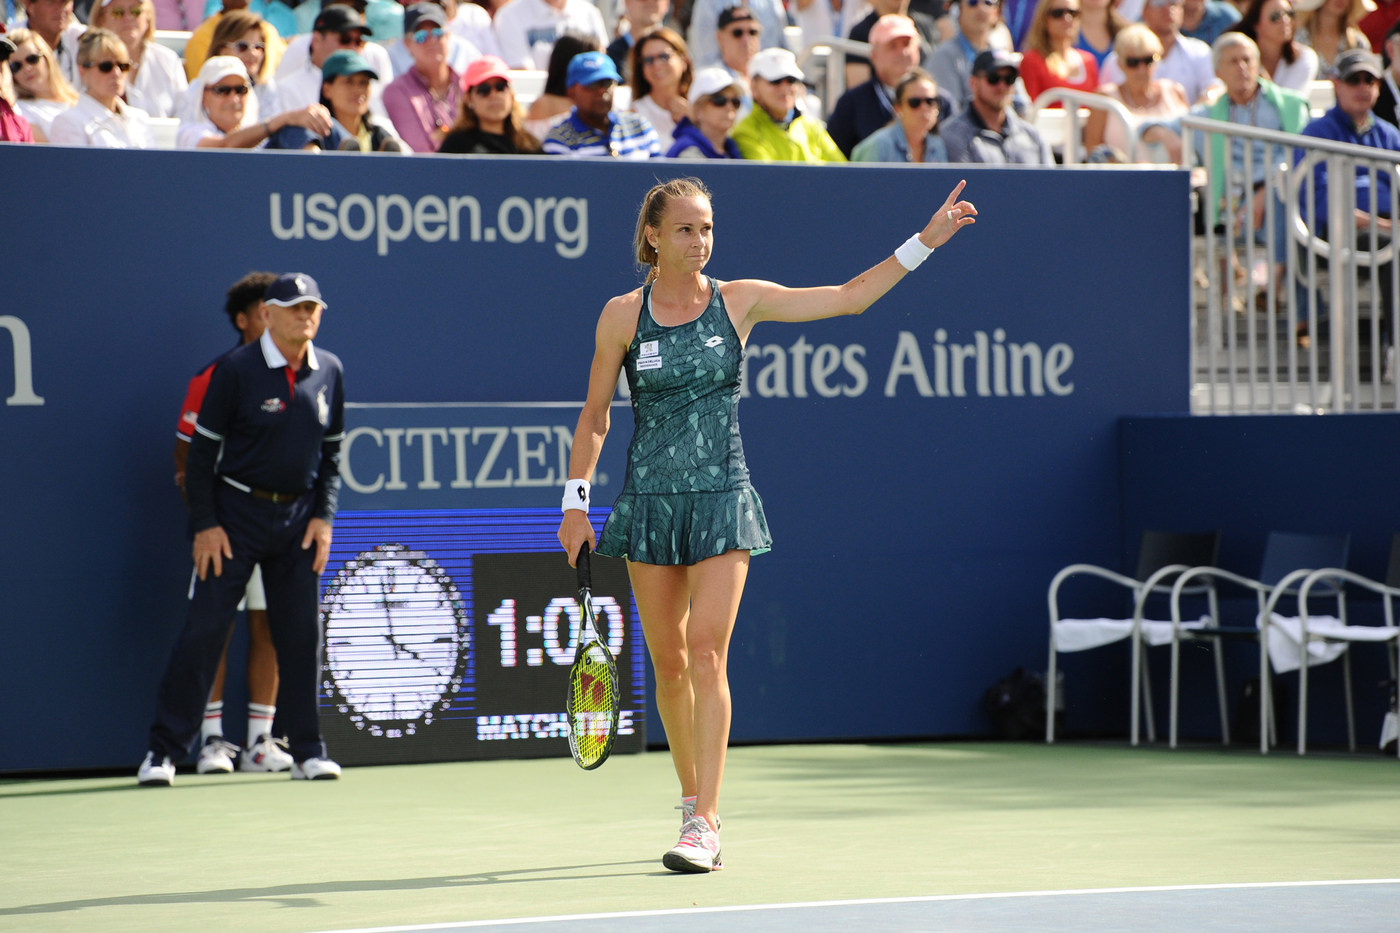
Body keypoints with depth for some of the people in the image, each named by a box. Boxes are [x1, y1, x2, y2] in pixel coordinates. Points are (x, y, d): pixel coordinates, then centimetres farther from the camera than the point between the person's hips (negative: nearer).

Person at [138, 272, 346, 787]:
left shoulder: (328, 372, 4)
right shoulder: (236, 370, -10)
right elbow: (202, 449, -6)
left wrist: (323, 515, 3)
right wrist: (205, 523, -10)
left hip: (298, 518, 4)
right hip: (237, 512, -4)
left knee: (301, 632, 4)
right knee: (204, 628, -6)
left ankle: (307, 750, 12)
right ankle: (164, 749, -3)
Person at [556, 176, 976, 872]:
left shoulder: (740, 301, 0)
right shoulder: (623, 316, -1)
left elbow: (849, 297, 4)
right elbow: (594, 416, 7)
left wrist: (924, 241, -1)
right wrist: (575, 502, 2)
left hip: (722, 501, -1)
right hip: (650, 501, 1)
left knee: (706, 655, -13)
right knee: (669, 664, 6)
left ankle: (704, 827, -15)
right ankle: (695, 803, 26)